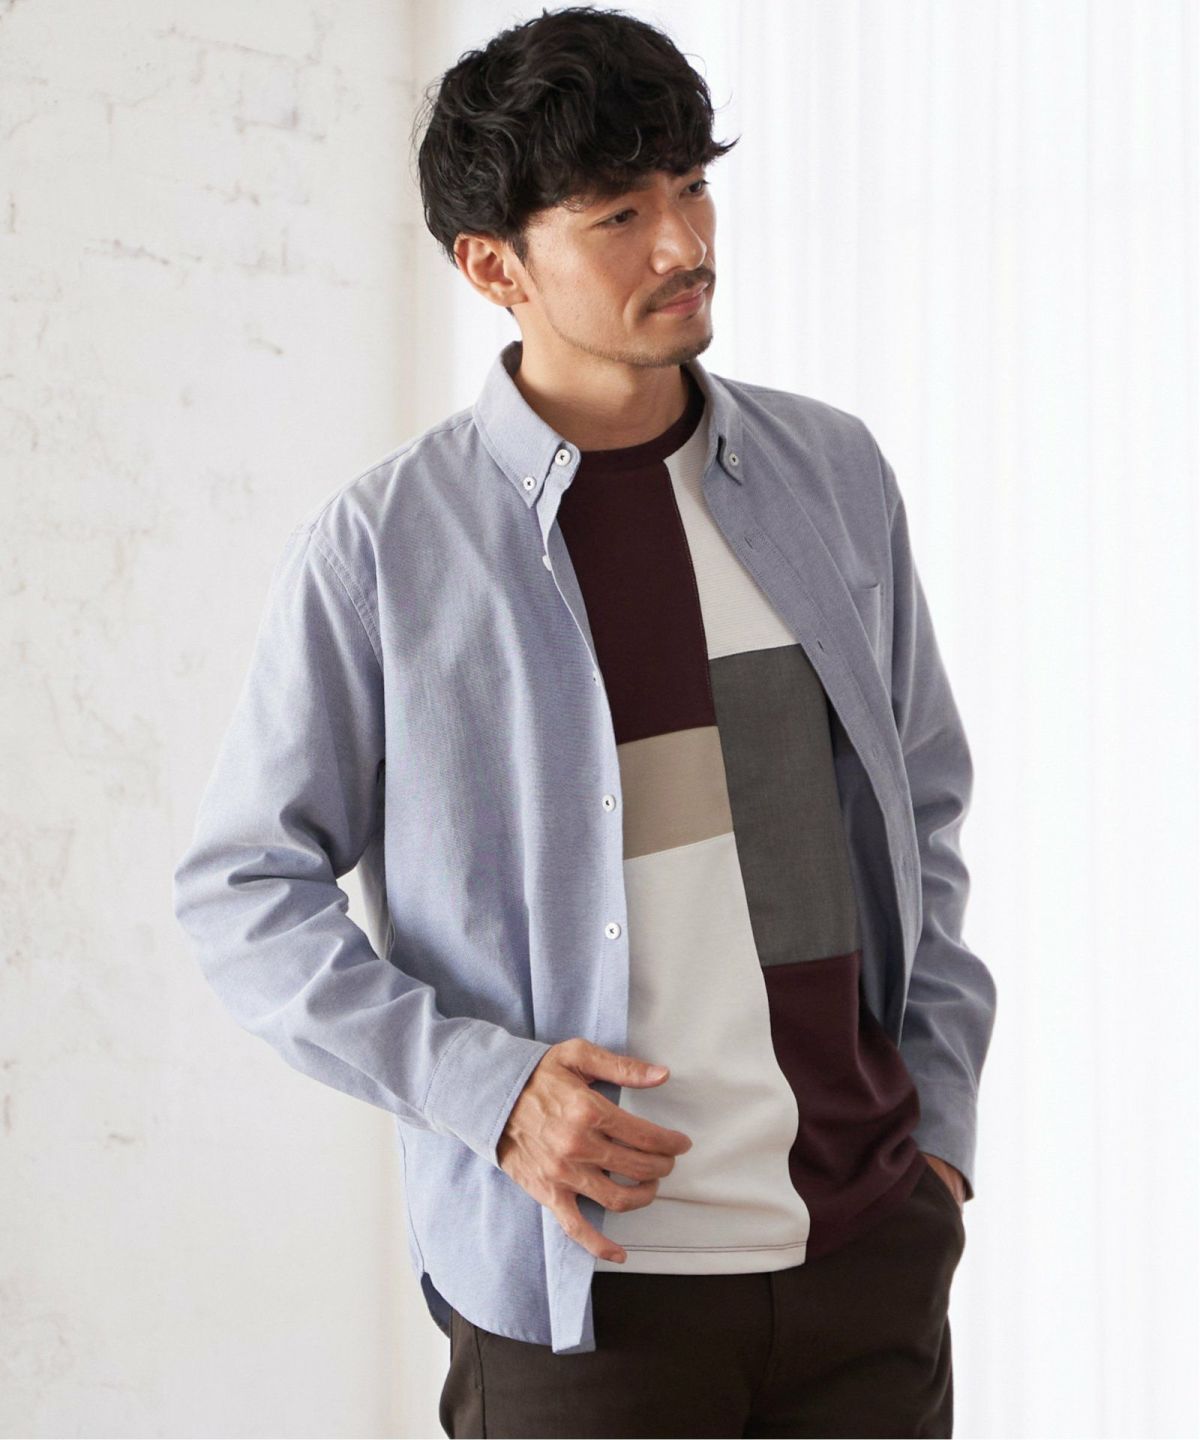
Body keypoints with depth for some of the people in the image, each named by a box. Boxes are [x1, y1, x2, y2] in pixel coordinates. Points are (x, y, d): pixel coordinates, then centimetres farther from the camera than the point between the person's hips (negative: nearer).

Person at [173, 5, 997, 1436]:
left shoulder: (831, 474, 5)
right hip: (583, 1282, -3)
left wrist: (941, 1118, 8)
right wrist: (487, 1089, -13)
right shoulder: (379, 546, -7)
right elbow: (243, 892, -2)